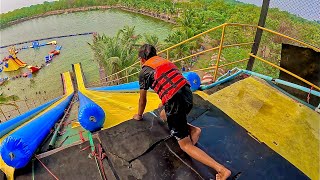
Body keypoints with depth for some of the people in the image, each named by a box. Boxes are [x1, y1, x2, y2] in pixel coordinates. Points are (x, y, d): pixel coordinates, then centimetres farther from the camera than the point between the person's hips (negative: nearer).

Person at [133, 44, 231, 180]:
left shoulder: (144, 72, 3)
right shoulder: (164, 61, 20)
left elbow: (143, 100, 12)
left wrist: (139, 115, 32)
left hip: (176, 103, -7)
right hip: (188, 95, 7)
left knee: (185, 145, 6)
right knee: (164, 115, 32)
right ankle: (193, 130, 14)